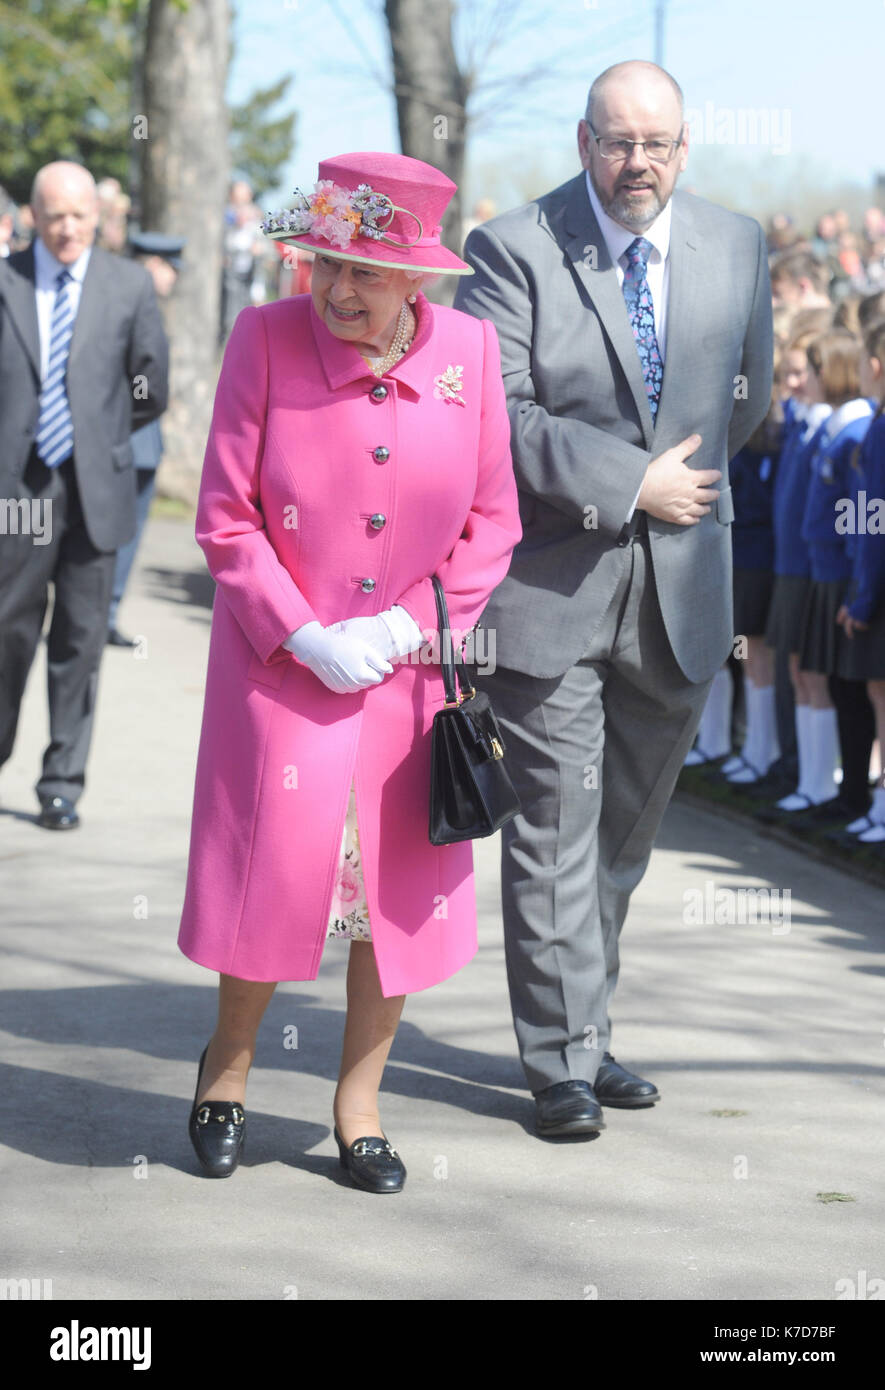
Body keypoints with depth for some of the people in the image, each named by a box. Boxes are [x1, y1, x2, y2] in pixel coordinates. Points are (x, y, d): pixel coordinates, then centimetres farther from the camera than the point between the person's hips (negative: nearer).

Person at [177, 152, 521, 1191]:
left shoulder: (468, 348, -3)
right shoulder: (266, 338, -9)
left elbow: (492, 521, 3)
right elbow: (224, 519, -6)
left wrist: (410, 627, -9)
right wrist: (305, 636, -14)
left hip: (413, 668, 2)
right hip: (283, 665, -2)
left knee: (402, 885, 4)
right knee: (280, 863, -8)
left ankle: (358, 1103, 23)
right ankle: (228, 1065, 21)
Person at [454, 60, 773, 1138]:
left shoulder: (737, 246, 7)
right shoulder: (514, 250, -8)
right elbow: (493, 411, -15)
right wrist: (628, 483, -16)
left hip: (680, 591, 5)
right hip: (552, 581, -4)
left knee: (627, 828, 13)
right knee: (558, 827, -2)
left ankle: (585, 1034, 26)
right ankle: (562, 1059, 7)